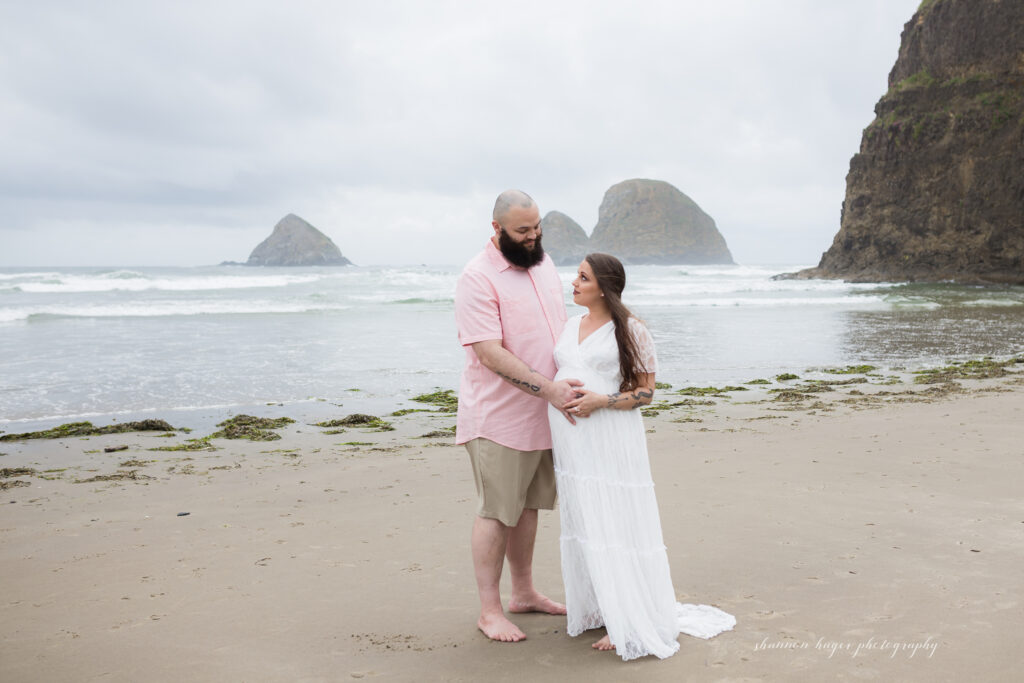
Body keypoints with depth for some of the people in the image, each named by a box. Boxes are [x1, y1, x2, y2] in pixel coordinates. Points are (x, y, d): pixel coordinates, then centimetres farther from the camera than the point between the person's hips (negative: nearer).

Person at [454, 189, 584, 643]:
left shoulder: (543, 263, 9)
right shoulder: (478, 277, -16)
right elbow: (491, 354, -22)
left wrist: (576, 379, 11)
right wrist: (548, 388, -26)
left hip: (542, 415, 7)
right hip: (498, 416, -7)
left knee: (527, 506, 16)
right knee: (496, 512, 1)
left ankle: (524, 593, 30)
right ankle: (489, 610, 13)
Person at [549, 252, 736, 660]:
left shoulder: (629, 330, -6)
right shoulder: (571, 326, 13)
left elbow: (646, 391, -6)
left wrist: (602, 401, -20)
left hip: (610, 442, -6)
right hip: (571, 443, 7)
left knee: (616, 527, -4)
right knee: (581, 524, 11)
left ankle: (631, 623, 7)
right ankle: (595, 610, 24)